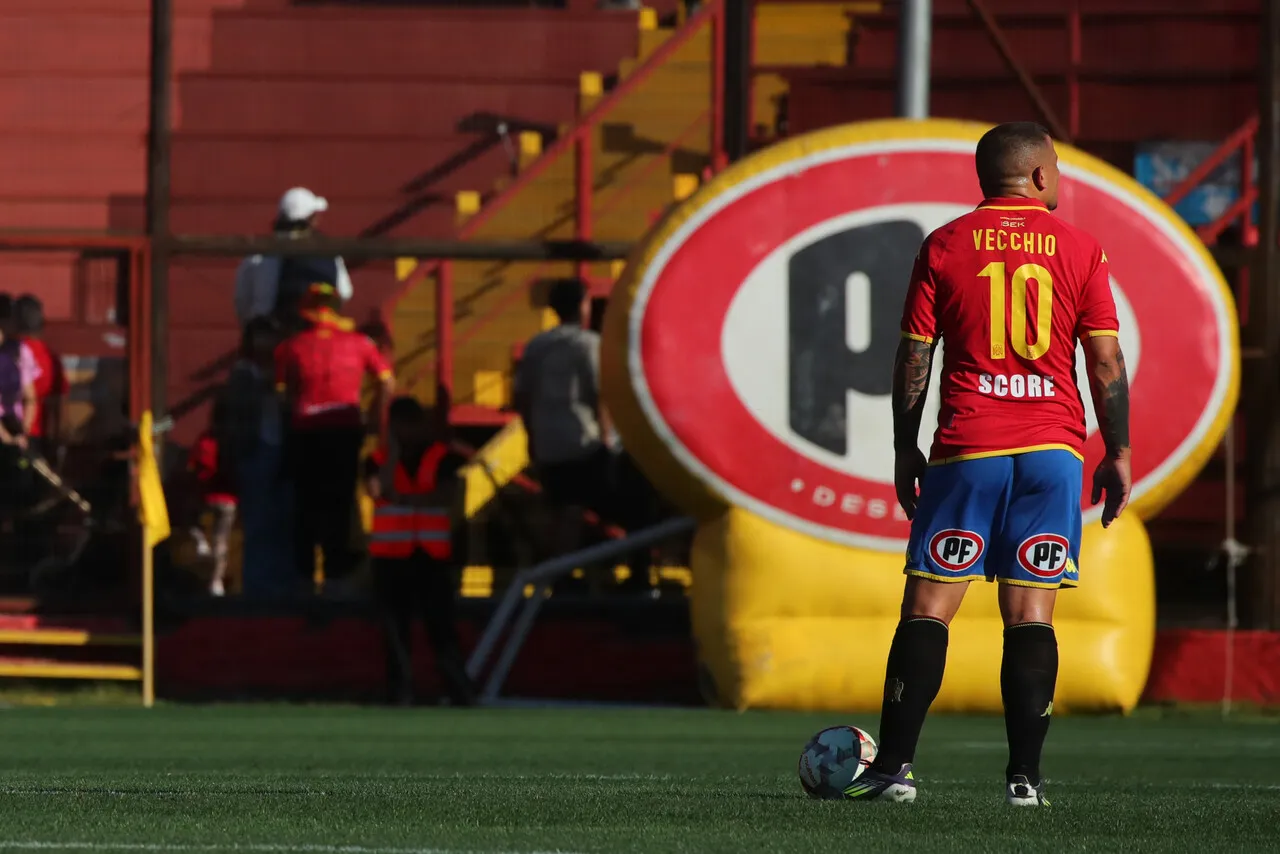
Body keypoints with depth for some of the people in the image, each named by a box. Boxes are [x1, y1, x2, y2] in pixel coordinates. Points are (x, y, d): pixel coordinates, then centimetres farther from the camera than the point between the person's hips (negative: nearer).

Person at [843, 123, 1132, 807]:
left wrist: (905, 450, 11)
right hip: (1054, 444, 1)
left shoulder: (943, 248, 4)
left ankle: (894, 767, -5)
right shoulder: (1079, 249, 4)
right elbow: (1106, 362, 3)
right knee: (1030, 614, 1)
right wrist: (1117, 454, 10)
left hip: (967, 448, -1)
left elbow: (913, 357, 3)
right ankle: (1025, 775, -4)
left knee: (928, 607, 0)